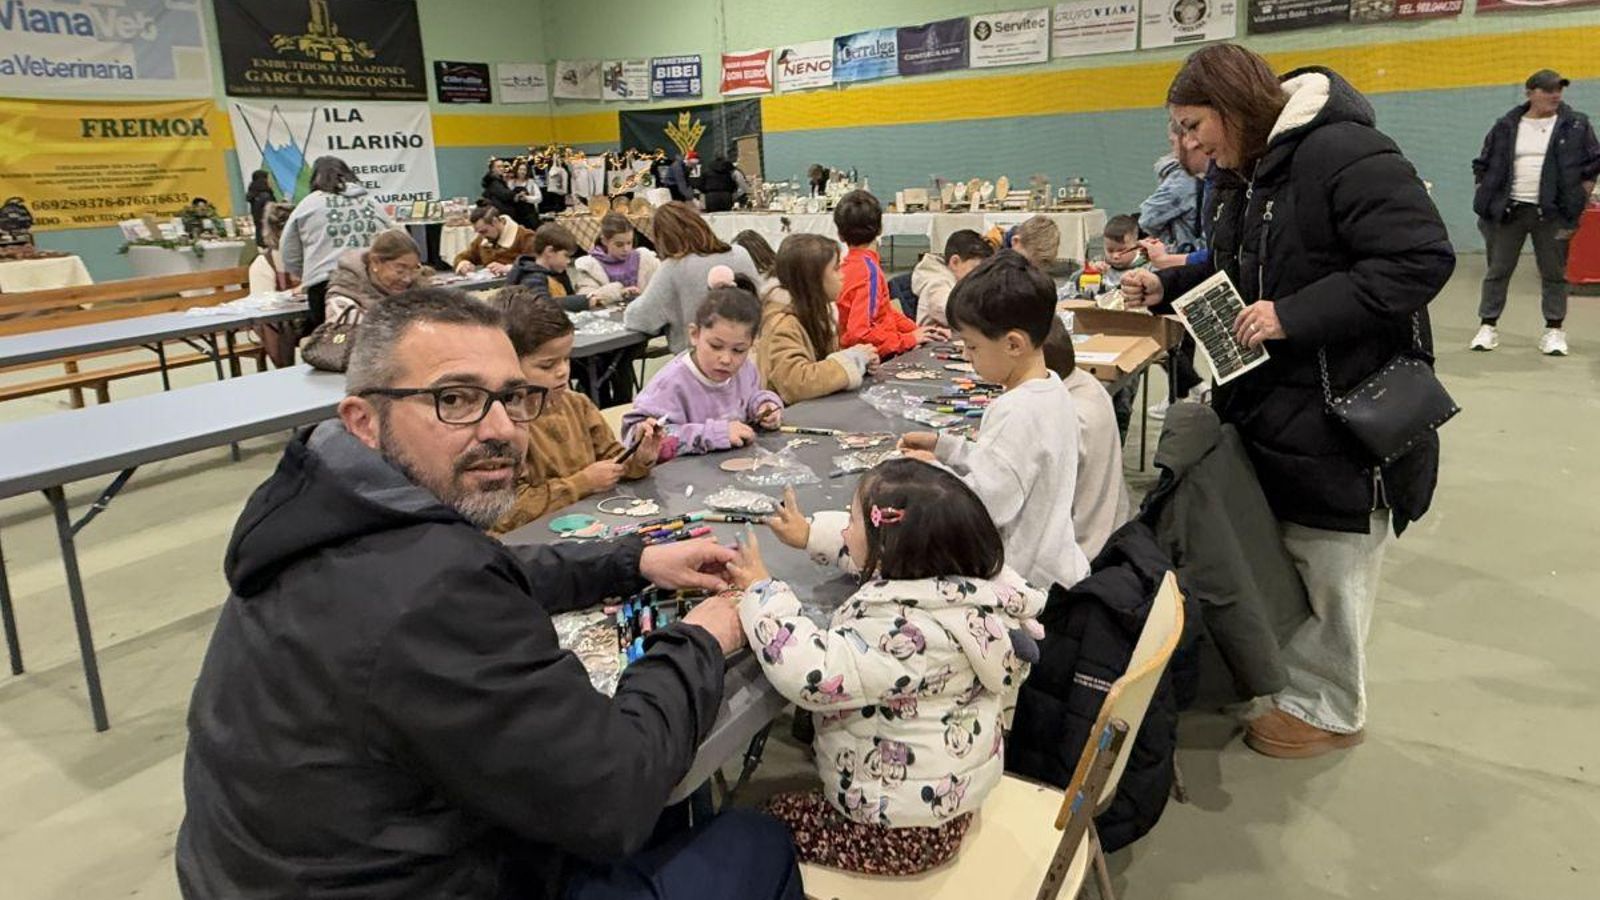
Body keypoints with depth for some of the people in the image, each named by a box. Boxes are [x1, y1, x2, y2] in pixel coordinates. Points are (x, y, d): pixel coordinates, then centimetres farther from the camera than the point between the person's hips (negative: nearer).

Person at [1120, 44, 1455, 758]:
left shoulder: (1341, 154, -19)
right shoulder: (1248, 173, 11)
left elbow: (1423, 258, -25)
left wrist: (1294, 316, -27)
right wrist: (1167, 287, 5)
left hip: (1344, 411, -9)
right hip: (1272, 405, 9)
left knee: (1329, 562, 5)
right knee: (1276, 550, 17)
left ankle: (1329, 710, 24)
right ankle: (1288, 678, 35)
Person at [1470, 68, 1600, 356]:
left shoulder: (1576, 125, 4)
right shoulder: (1506, 126, 5)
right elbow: (1483, 166, 13)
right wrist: (1488, 198, 5)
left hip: (1552, 213, 0)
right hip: (1508, 210, 1)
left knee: (1554, 272, 4)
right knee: (1497, 270, 3)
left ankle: (1554, 330, 12)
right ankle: (1488, 326, 11)